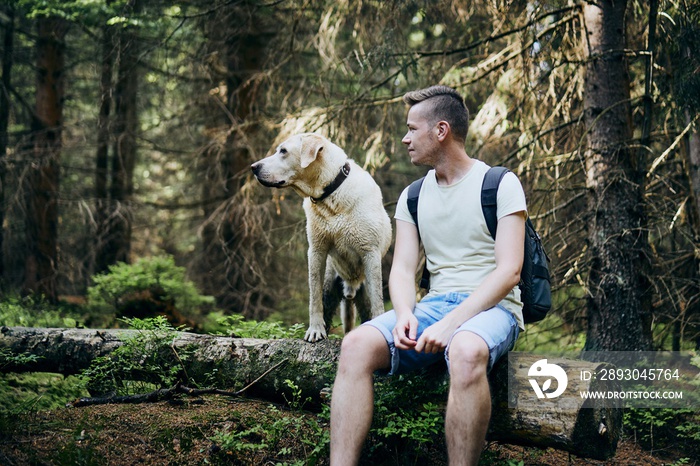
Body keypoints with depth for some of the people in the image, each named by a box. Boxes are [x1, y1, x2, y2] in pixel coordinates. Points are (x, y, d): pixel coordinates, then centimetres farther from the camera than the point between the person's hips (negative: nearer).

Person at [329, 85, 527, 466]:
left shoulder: (500, 185, -1)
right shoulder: (413, 197, 16)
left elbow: (509, 271, -10)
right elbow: (402, 269, 9)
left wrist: (451, 323, -21)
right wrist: (405, 315, -15)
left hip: (491, 307, -5)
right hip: (433, 305, 5)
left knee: (466, 352, -41)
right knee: (356, 345, -24)